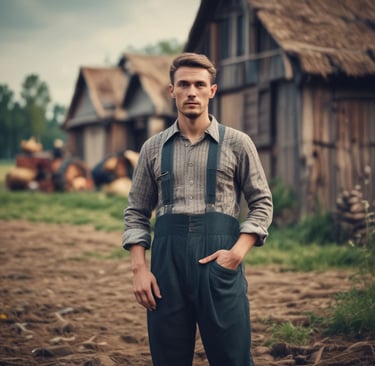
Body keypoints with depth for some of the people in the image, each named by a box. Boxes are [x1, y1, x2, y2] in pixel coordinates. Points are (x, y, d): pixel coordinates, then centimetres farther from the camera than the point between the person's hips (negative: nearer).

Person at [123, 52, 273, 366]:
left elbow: (262, 203, 6)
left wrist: (238, 251, -9)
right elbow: (136, 213, 12)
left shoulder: (237, 143, 6)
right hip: (166, 258, 2)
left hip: (220, 260, -2)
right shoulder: (153, 148, 11)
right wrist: (139, 268, -1)